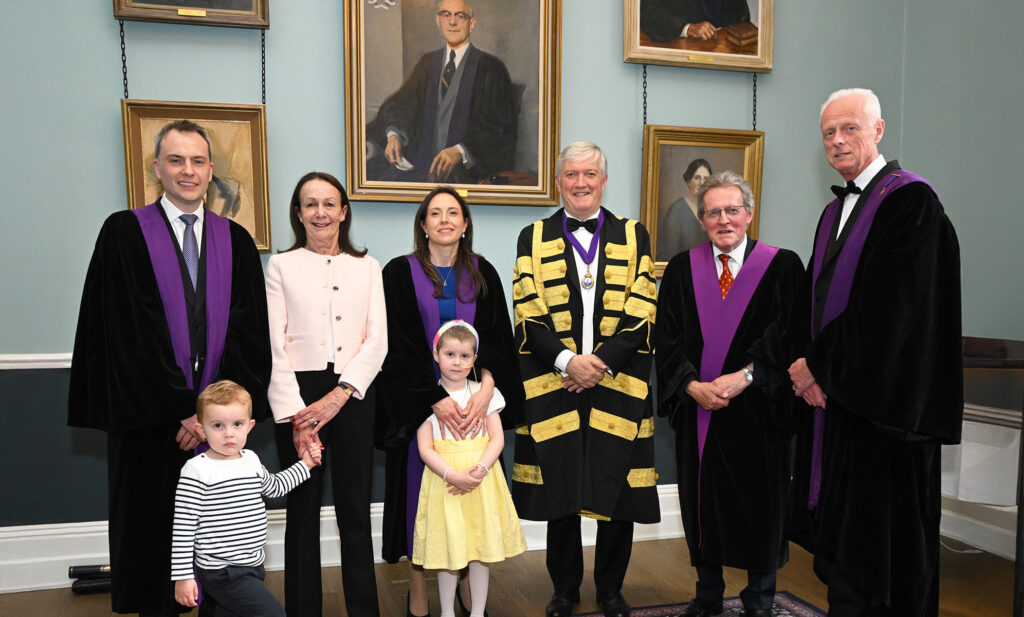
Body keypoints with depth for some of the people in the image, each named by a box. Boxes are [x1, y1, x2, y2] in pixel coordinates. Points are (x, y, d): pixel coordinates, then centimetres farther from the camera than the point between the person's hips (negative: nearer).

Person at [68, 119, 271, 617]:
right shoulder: (125, 233, 0)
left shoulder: (235, 240, 7)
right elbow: (128, 333, -7)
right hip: (151, 420, -2)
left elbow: (248, 331, 2)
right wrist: (180, 412, -11)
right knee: (153, 530, 8)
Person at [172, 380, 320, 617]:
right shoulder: (197, 470, -14)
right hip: (221, 571, -7)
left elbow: (274, 487, 29)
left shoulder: (251, 459, 8)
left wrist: (304, 465, 26)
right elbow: (183, 526, -14)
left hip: (251, 564, 7)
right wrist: (182, 576, -14)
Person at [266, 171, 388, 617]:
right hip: (296, 398, -1)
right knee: (302, 513, 7)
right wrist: (294, 415, -12)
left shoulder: (366, 266, 10)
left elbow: (377, 341, 1)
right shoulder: (281, 265, 6)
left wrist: (337, 397, -11)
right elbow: (274, 346, -2)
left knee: (355, 511, 6)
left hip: (352, 396, 1)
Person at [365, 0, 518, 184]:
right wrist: (394, 135, -12)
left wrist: (460, 151, -22)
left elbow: (502, 129, -7)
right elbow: (404, 103, 11)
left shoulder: (491, 68, 0)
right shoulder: (427, 63, 17)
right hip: (423, 158, 5)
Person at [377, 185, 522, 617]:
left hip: (473, 401, 2)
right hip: (418, 400, -2)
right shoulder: (400, 273, -1)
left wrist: (485, 389, -19)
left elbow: (496, 338, -1)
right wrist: (437, 400, -18)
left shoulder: (483, 274, 6)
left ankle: (469, 581, 20)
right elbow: (399, 346, -8)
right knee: (419, 486, 1)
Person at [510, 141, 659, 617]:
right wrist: (566, 361, -14)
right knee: (560, 488, 7)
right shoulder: (533, 238, 8)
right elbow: (528, 314, -1)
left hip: (618, 383, 0)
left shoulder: (634, 236, 8)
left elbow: (641, 312, 0)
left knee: (618, 489, 5)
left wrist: (601, 360, -12)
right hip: (553, 383, 0)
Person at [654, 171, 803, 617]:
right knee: (702, 501, 10)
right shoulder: (681, 270, 6)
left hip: (758, 410, -2)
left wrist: (745, 376, -17)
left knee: (760, 505, 7)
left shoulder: (782, 266, -1)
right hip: (697, 409, 2)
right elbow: (667, 341, 2)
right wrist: (693, 385, -13)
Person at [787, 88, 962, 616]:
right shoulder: (834, 213, 16)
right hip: (838, 395, 8)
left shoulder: (910, 200, -10)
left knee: (883, 542, 0)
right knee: (842, 535, 13)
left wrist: (818, 365, -13)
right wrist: (812, 367, -2)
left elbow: (888, 307, -19)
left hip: (885, 404, -8)